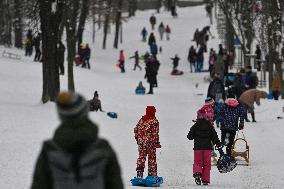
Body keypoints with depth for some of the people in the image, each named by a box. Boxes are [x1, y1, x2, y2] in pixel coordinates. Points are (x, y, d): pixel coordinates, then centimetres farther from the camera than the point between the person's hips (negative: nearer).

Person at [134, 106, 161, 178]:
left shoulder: (141, 120, 6)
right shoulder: (154, 121, -10)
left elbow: (136, 129, 10)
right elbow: (155, 133, -14)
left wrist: (138, 139, 19)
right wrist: (157, 142, -8)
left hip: (141, 142, 4)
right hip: (150, 142, -4)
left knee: (141, 157, 10)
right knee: (152, 158, 4)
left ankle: (139, 171, -4)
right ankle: (152, 174, 7)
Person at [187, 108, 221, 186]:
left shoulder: (195, 126, -3)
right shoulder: (209, 125, 0)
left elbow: (190, 137, 0)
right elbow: (214, 136, 2)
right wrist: (218, 144, 10)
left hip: (198, 147, -1)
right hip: (207, 147, 1)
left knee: (197, 162, 7)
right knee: (207, 163, 8)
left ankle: (197, 172, -24)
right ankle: (205, 180, 4)